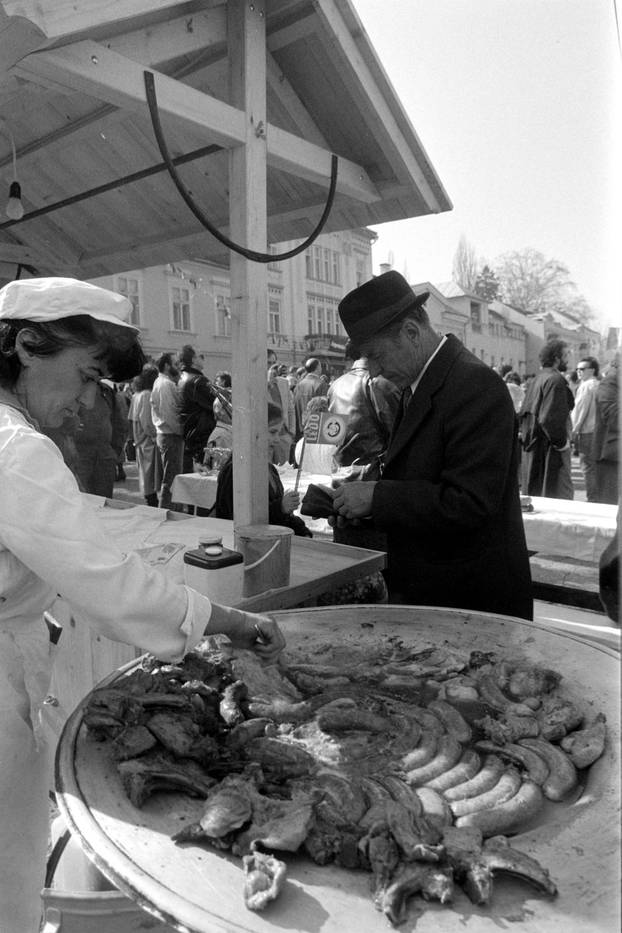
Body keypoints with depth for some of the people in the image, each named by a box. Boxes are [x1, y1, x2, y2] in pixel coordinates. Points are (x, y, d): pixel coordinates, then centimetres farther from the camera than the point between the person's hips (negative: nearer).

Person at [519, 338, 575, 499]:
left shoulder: (537, 379, 13)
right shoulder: (555, 380, -15)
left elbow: (522, 414, 15)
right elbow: (550, 418, -25)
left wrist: (528, 436, 16)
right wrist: (561, 442, -15)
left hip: (533, 447, 9)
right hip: (550, 449, -9)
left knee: (533, 493, 15)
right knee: (561, 495, -5)